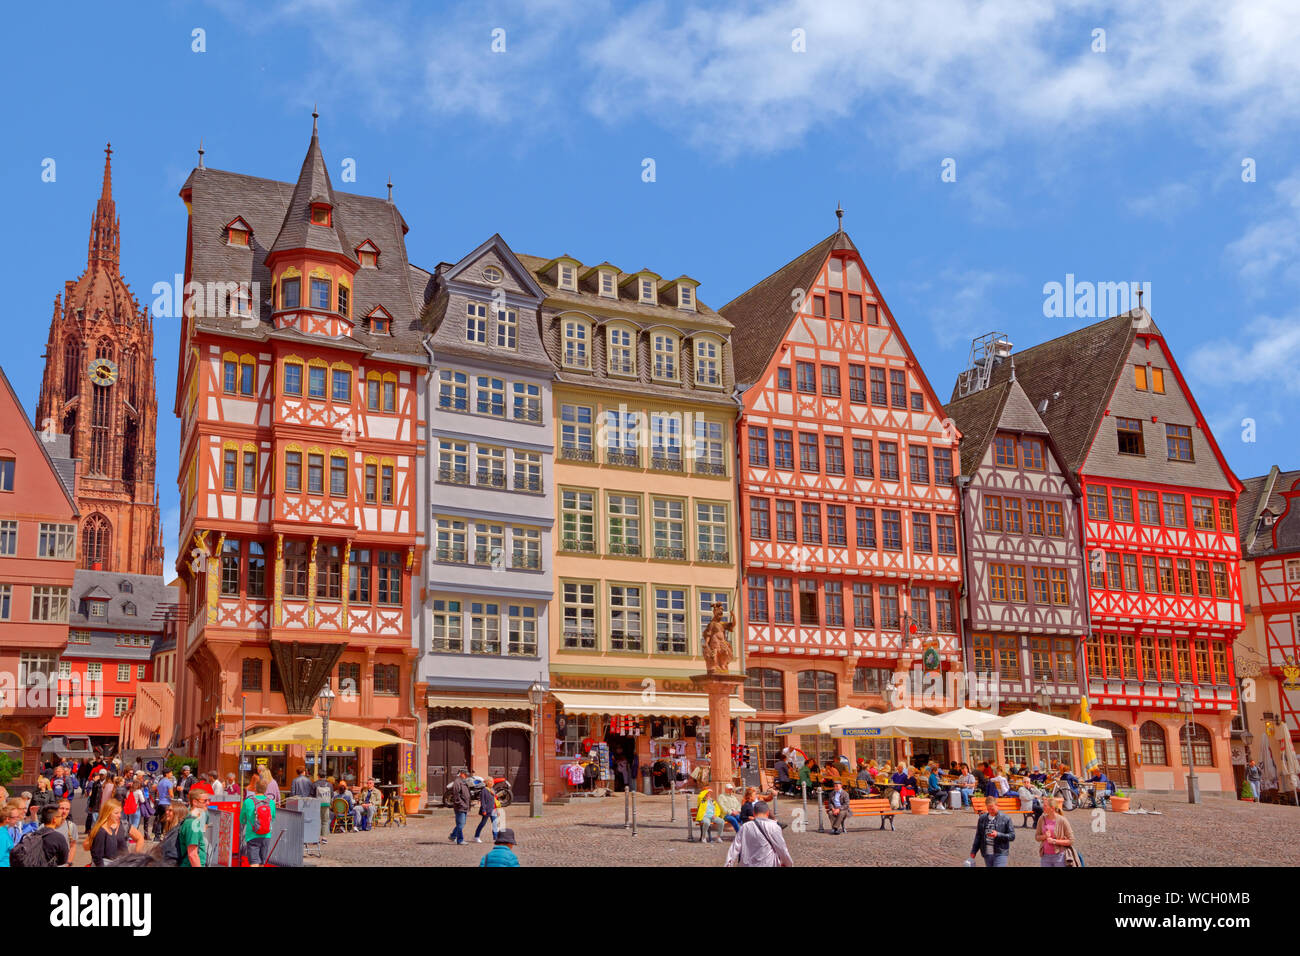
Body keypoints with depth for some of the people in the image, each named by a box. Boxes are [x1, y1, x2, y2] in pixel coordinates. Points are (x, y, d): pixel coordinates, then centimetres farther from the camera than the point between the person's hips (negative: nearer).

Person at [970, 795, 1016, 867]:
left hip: (1000, 853, -4)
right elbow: (978, 836, 15)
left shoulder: (1005, 819, -4)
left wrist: (998, 834, -19)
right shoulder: (982, 818, 7)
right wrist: (974, 851, 12)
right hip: (987, 854, 4)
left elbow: (1012, 836, -5)